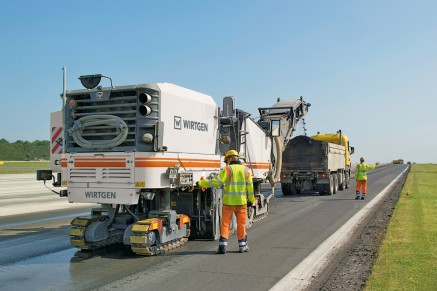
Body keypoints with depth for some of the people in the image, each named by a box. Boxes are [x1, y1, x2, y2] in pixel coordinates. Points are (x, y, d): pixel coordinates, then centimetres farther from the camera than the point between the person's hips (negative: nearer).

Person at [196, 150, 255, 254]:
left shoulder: (227, 169, -8)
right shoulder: (246, 170, 5)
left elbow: (217, 182, -15)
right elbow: (250, 187, 5)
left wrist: (201, 183, -8)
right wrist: (251, 200, 15)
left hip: (229, 201, -3)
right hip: (242, 202, 3)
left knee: (225, 223, 5)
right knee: (241, 223, 13)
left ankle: (222, 246, 2)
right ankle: (242, 245, 20)